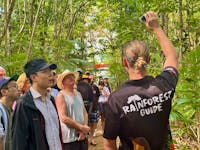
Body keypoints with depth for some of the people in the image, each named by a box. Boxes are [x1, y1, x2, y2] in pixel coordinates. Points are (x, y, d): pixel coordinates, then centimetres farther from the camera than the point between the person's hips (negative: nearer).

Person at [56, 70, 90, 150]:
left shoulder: (78, 93, 11)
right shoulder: (61, 95, -9)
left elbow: (84, 112, 11)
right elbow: (64, 118, -17)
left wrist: (85, 127, -7)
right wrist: (82, 127, -13)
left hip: (82, 136, 6)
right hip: (70, 138, -6)